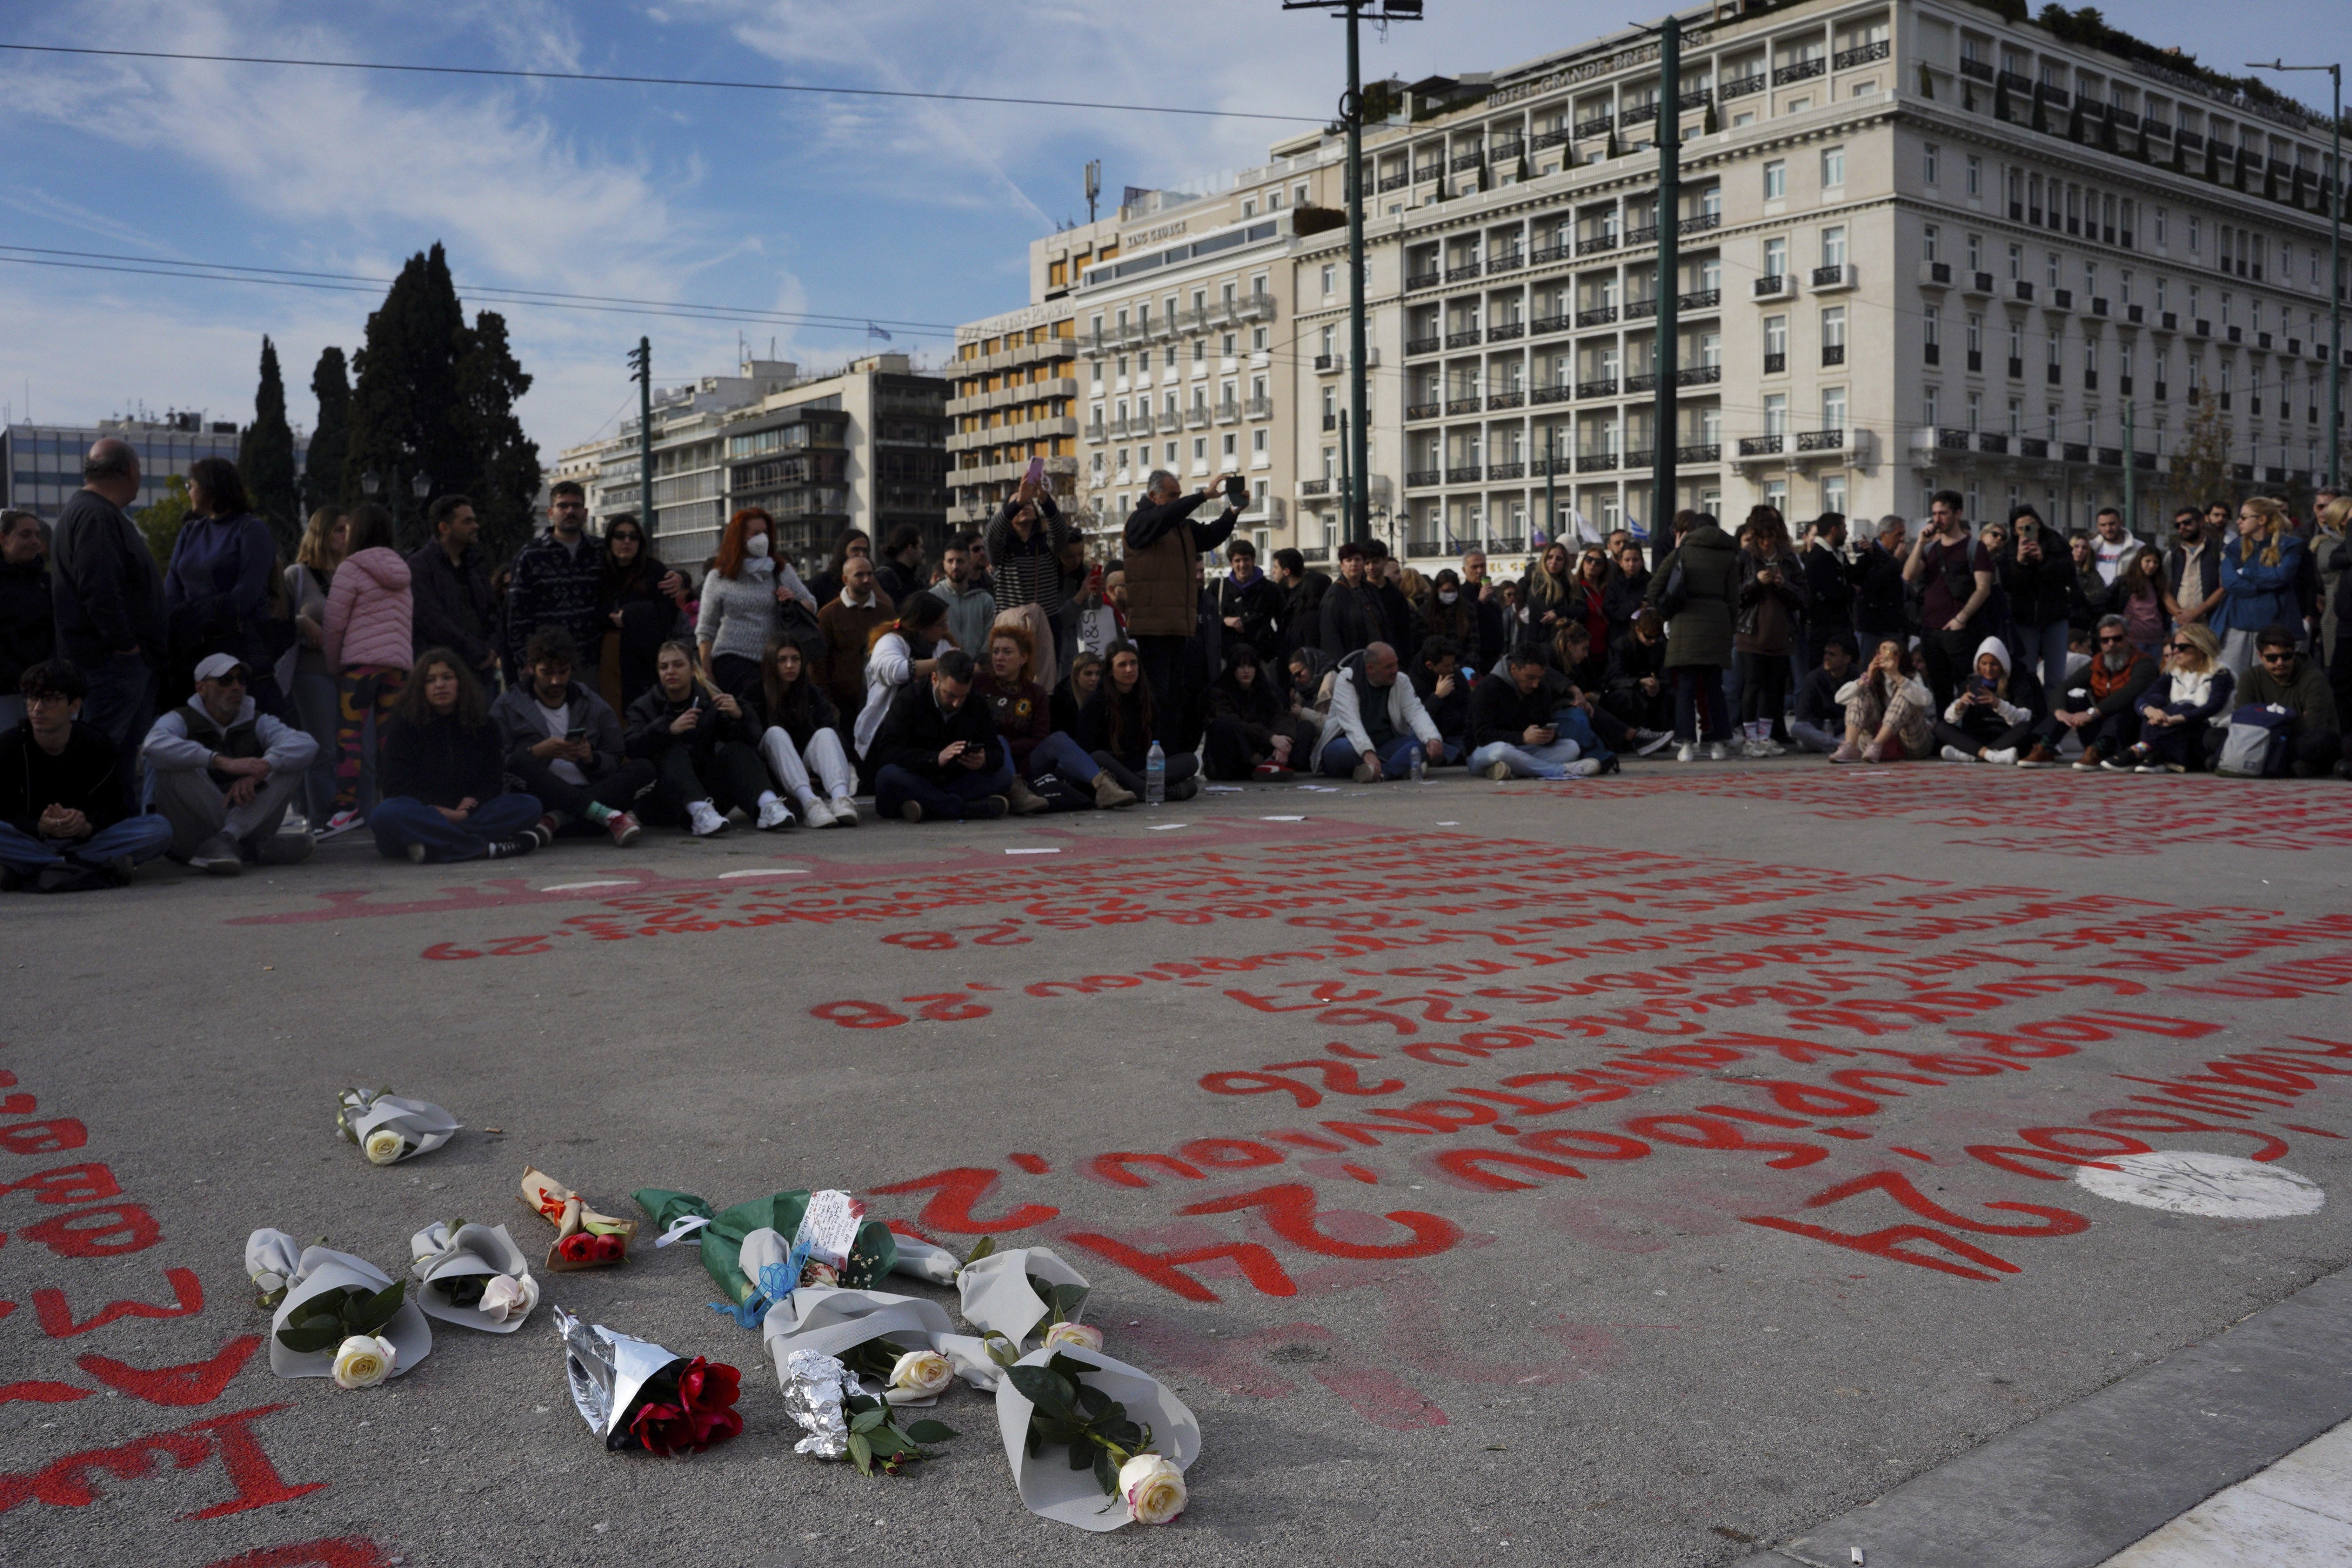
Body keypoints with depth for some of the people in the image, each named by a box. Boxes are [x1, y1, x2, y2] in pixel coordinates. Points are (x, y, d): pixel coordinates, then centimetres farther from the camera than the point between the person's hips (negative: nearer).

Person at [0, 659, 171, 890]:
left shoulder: (100, 747, -1)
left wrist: (87, 826, -27)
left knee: (160, 829, -24)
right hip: (31, 841, -1)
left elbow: (115, 809, -3)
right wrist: (40, 827, -29)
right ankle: (102, 868, -34)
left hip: (85, 841, 1)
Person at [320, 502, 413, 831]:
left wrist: (333, 665, 7)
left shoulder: (352, 567, -1)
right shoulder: (402, 570, 19)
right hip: (400, 659, 6)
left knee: (349, 732, -7)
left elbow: (334, 623, -3)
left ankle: (347, 806, -14)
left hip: (362, 659, -6)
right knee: (388, 736, 5)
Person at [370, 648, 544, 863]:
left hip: (467, 812, 3)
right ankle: (486, 848, -40)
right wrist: (438, 812, -18)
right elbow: (397, 786, -6)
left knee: (530, 806, -23)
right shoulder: (403, 724, 1)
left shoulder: (481, 721, 9)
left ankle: (433, 847, -35)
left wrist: (470, 806, -15)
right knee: (385, 816, -38)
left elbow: (493, 778, 6)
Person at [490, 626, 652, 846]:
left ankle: (555, 820, -36)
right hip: (541, 799, -2)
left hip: (587, 794, 3)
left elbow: (616, 763, 13)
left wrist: (592, 758, -9)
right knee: (520, 762, -32)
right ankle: (609, 816, -43)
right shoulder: (508, 705, 11)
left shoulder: (595, 707, 18)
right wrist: (537, 752, -16)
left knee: (643, 768, -20)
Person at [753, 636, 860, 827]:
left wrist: (846, 767, -24)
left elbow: (834, 732, -4)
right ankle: (809, 802, -52)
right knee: (775, 733, -27)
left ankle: (840, 797, -53)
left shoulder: (813, 693, 9)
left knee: (825, 733, -23)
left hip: (807, 770, 2)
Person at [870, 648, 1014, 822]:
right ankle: (973, 809, -38)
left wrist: (984, 761, -26)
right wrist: (936, 759, -35)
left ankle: (925, 807, -33)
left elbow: (996, 753, 0)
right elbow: (887, 752, -21)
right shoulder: (909, 699, -10)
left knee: (1003, 775, -19)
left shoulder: (976, 704, 3)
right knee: (889, 776, -36)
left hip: (957, 783, 4)